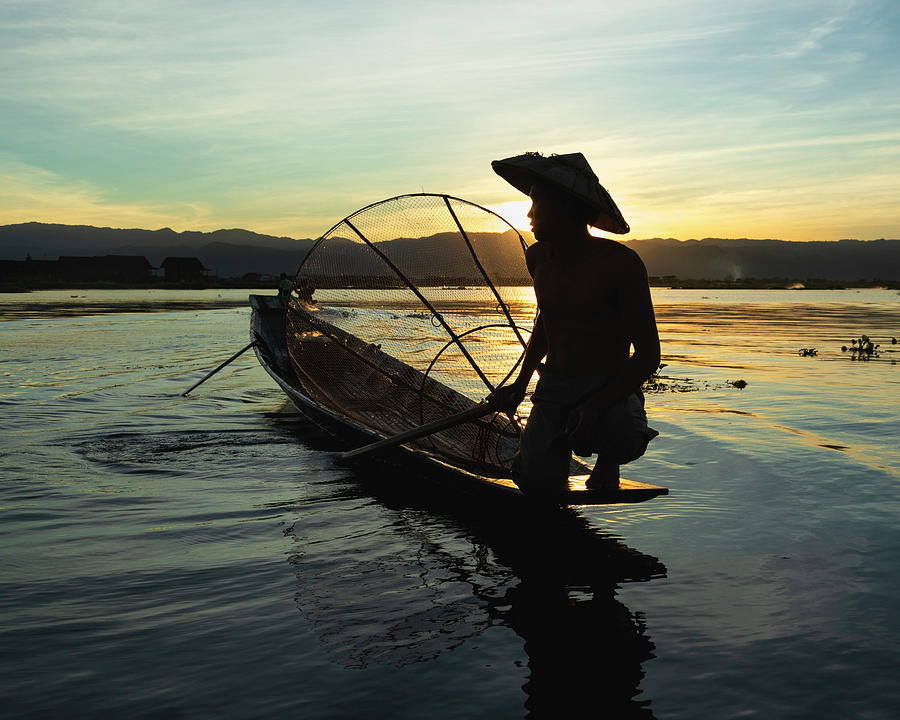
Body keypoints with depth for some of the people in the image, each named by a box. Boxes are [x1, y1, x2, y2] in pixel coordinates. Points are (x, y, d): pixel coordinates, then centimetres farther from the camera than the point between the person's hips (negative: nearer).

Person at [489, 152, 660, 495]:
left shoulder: (621, 263, -15)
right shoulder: (537, 257, 4)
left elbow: (648, 355, -16)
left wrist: (598, 405, -31)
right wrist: (521, 382, 12)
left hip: (611, 392, -4)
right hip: (553, 390, 4)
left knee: (618, 437, -37)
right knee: (535, 482, -17)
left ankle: (608, 457, 1)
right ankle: (558, 445, 18)